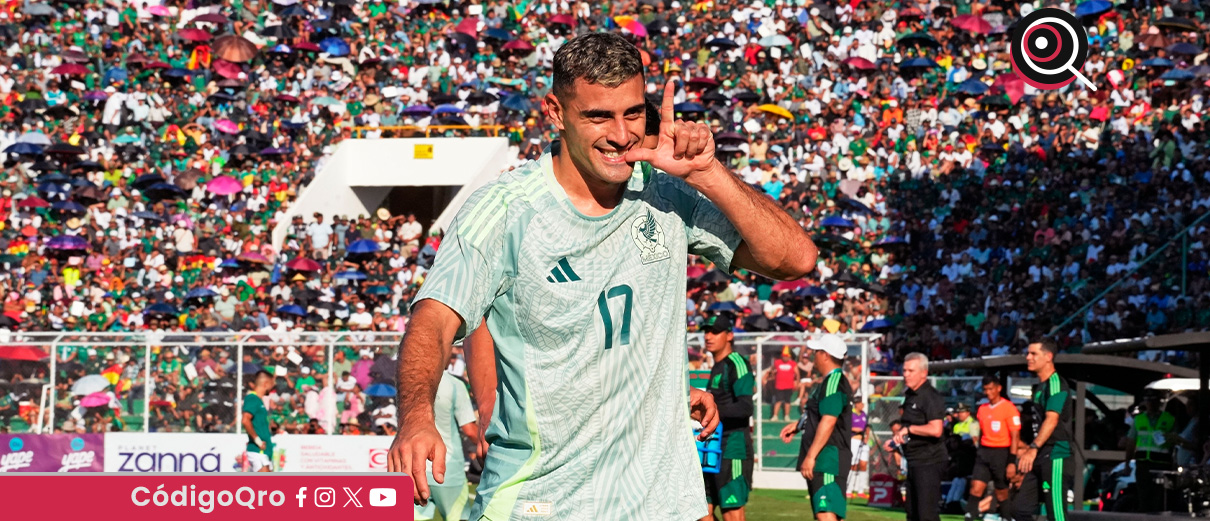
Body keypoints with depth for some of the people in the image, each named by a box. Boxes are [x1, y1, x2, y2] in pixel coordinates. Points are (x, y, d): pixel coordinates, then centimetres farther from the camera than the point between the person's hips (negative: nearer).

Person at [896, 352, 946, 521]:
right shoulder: (910, 395, 15)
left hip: (928, 462, -10)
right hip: (915, 462, 10)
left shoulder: (931, 396, -16)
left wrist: (908, 429, -18)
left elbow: (935, 430, -28)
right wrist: (899, 435, 9)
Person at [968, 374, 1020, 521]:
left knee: (1002, 494, 3)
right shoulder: (982, 409, 11)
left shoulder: (1009, 408, -8)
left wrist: (1012, 462, -14)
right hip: (984, 452, 5)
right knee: (976, 488, -6)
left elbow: (1015, 436, -10)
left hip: (1001, 453, -5)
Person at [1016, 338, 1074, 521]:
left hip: (1055, 457, -10)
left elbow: (1052, 420, -25)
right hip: (1039, 458, 10)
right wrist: (1027, 452, 26)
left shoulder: (1056, 384, -12)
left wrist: (1034, 448, -35)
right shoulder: (1040, 386, 18)